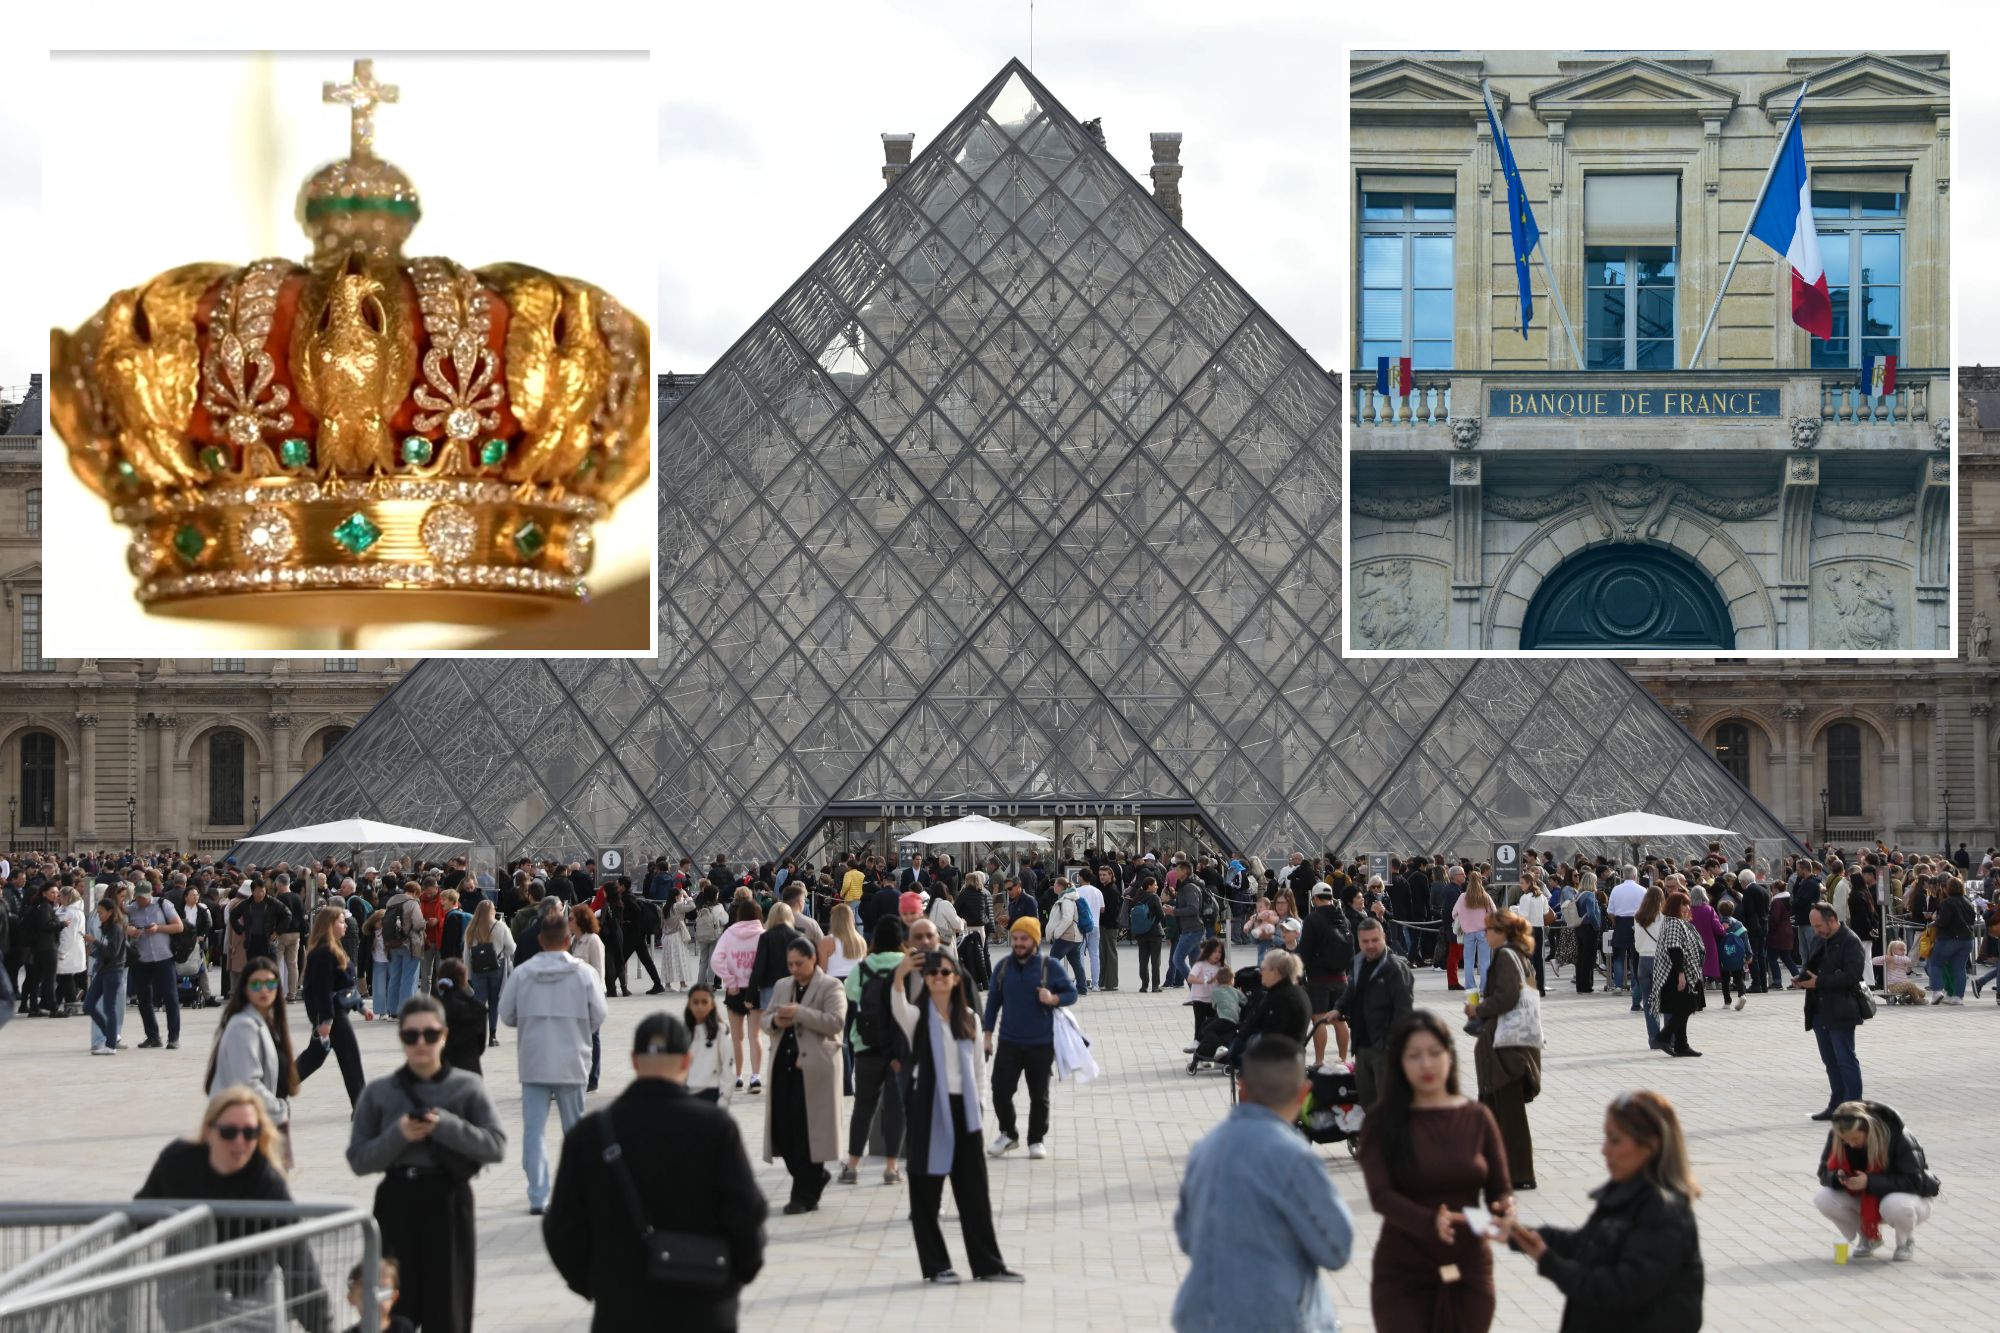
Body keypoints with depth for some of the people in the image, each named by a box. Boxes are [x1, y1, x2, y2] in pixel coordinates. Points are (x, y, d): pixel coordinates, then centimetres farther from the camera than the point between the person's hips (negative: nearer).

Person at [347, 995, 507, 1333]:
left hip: (448, 1203, -1)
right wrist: (398, 1136, -14)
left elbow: (496, 1146, -7)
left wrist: (445, 1125, -17)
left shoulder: (467, 1087, 3)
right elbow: (358, 1159, 2)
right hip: (396, 1202, 1)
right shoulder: (378, 1093, 5)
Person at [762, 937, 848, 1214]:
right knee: (785, 1129, 3)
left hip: (813, 1069, -6)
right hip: (784, 1066, 6)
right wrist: (774, 1021, -5)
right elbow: (765, 1020, 20)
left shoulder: (830, 987, -2)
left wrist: (799, 1013, -21)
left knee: (807, 1131, -5)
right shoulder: (782, 986, 18)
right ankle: (814, 1178, 25)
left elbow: (836, 1022, -14)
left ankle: (805, 1195, 2)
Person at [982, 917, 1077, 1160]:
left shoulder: (1050, 967, -7)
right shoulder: (1003, 966, 2)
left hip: (1041, 1045, -2)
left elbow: (1071, 993, 1)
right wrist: (988, 1035, 7)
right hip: (1009, 1042, 2)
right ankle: (1007, 1134, 20)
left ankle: (1037, 1140, 22)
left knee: (1039, 1095, 7)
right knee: (1001, 1092, -1)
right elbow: (993, 1001, 9)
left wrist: (1054, 999, -21)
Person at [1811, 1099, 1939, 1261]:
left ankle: (1906, 1241, -4)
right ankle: (1868, 1237, 3)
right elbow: (1824, 1173, -4)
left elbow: (1914, 1181, -27)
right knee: (1823, 1199, -23)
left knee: (1895, 1205, -41)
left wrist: (1870, 1182, -37)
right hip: (1865, 1201, 5)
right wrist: (1837, 1178, -30)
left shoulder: (1897, 1135, -26)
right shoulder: (1836, 1136, -14)